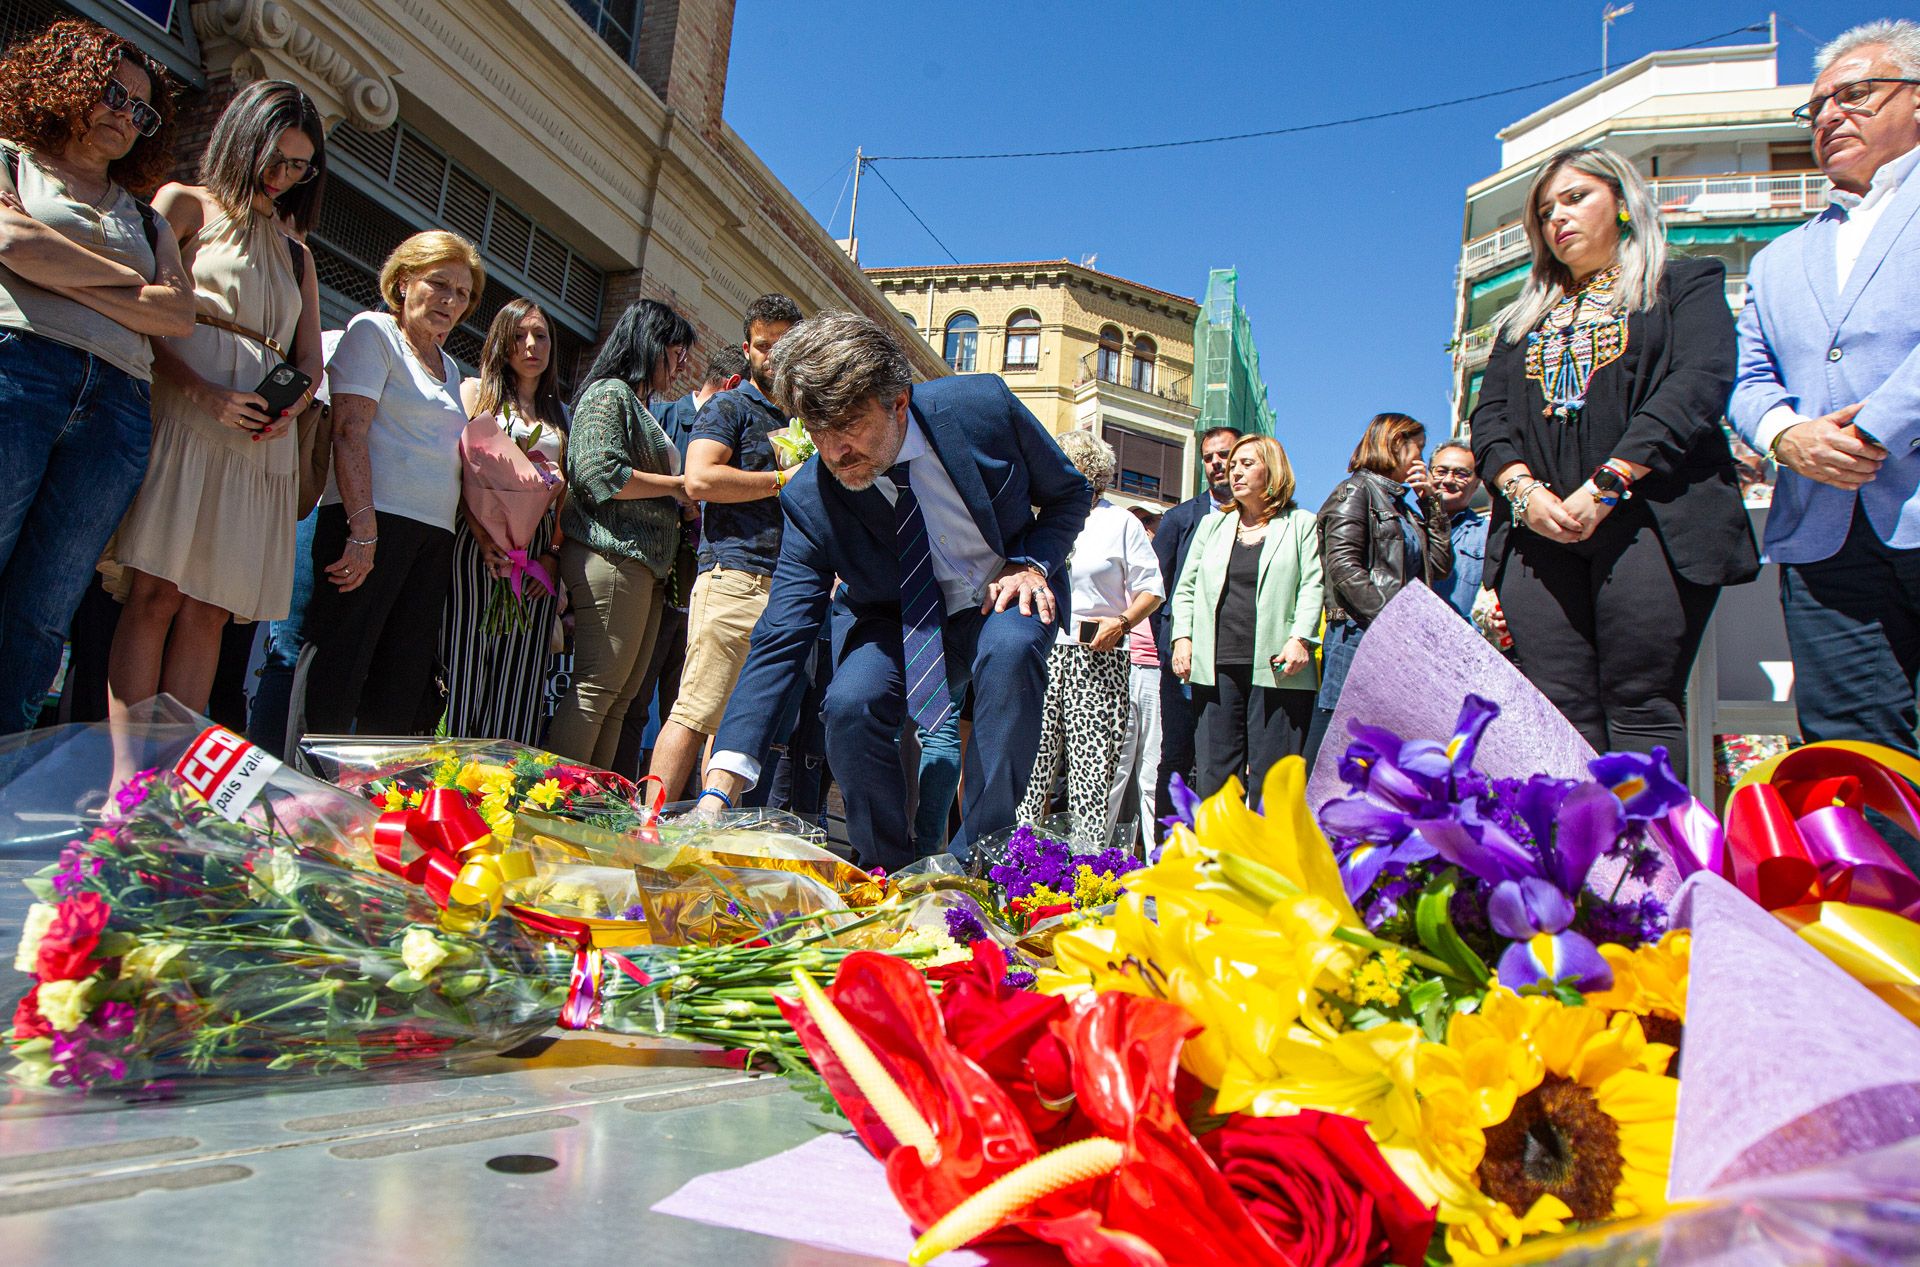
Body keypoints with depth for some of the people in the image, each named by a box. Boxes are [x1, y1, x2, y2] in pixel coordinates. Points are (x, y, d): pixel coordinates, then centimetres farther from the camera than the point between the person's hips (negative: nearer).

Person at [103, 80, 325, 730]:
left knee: (208, 611, -1)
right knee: (156, 593, -12)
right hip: (184, 415, -4)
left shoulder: (296, 253, 28)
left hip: (264, 439, 4)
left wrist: (293, 404, -3)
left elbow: (311, 358, 21)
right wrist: (204, 392, -17)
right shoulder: (186, 205, 12)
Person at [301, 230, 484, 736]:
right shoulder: (373, 331, 1)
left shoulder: (450, 367, 23)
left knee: (404, 681, 6)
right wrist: (363, 529, -19)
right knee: (340, 672, -8)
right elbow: (350, 433, -10)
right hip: (374, 518, -7)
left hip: (434, 536, 7)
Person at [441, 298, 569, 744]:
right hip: (481, 547, -3)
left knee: (520, 678, 0)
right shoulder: (477, 392, 11)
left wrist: (554, 554, -1)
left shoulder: (559, 415, 21)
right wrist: (482, 537, -17)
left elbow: (565, 493, 15)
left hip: (539, 555, 3)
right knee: (466, 668, -8)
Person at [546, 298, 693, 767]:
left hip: (645, 568, 10)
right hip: (612, 557, -10)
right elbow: (603, 473, -15)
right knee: (596, 689, -12)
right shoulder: (609, 393, -2)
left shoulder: (641, 407, 28)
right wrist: (679, 486, -7)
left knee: (621, 697, 6)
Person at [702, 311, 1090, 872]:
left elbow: (1070, 492, -2)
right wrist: (718, 789, -32)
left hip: (1005, 599, 0)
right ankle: (891, 876, -4)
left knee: (1010, 650, -35)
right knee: (849, 705, -28)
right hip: (901, 619, 1)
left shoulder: (982, 405, -22)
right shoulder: (809, 499, -21)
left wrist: (1031, 563, -22)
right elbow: (779, 641, -22)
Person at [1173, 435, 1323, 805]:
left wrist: (1300, 638, -13)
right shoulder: (1212, 525, 21)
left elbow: (1313, 586, 1)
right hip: (1215, 667, 3)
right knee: (1214, 774, 2)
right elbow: (1186, 588, 18)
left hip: (1277, 671, -3)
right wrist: (1182, 637, 4)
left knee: (1270, 777, -3)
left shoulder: (1301, 524, 10)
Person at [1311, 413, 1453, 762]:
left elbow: (1440, 565, 18)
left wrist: (1430, 502, 15)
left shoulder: (1402, 506, 24)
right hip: (1360, 638, -8)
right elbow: (1343, 566, -13)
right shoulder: (1355, 490, 0)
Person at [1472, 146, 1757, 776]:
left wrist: (1606, 485, -15)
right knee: (1559, 715, -5)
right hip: (1539, 529, 4)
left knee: (1641, 709, -10)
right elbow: (1489, 415, 14)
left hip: (1652, 518, -3)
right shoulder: (1525, 317, 28)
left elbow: (1697, 386, -3)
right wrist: (1523, 490, -7)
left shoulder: (1687, 283, 15)